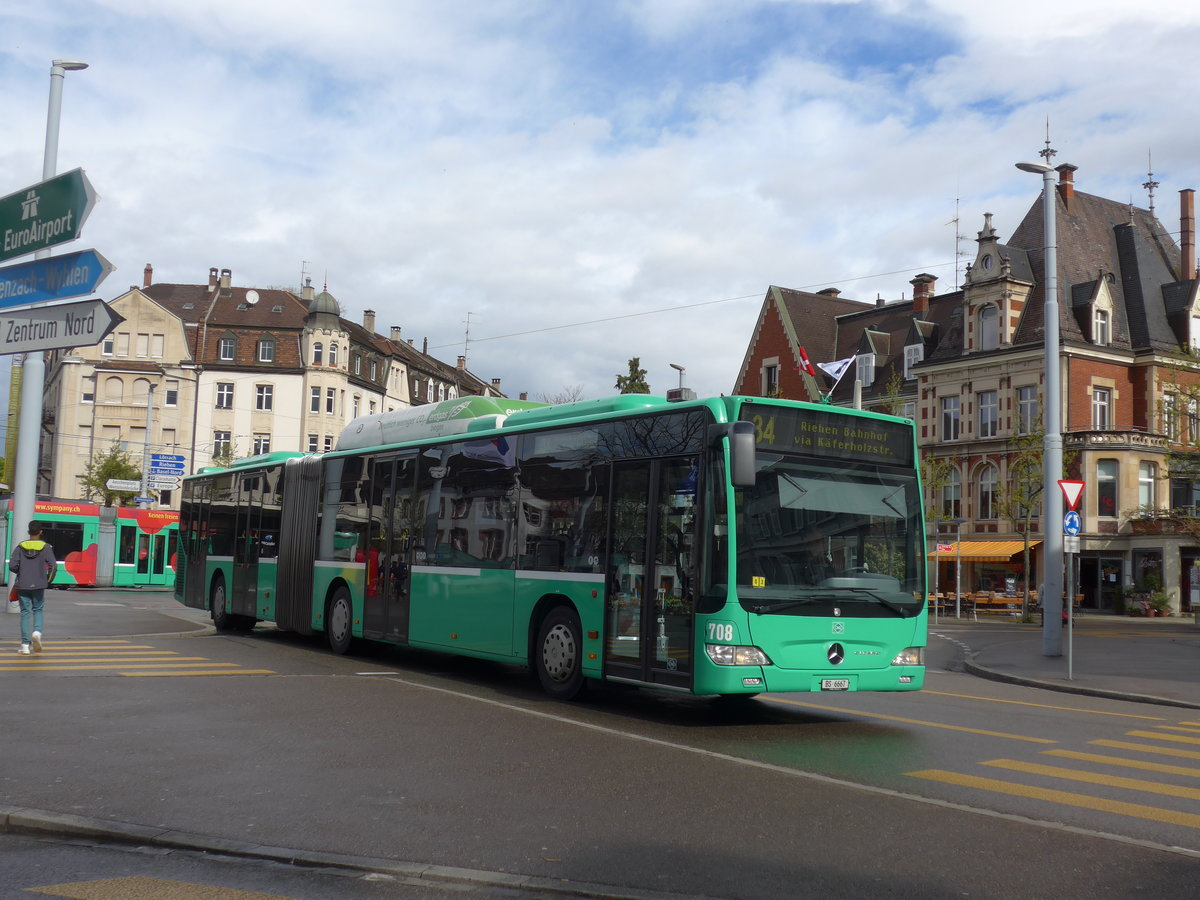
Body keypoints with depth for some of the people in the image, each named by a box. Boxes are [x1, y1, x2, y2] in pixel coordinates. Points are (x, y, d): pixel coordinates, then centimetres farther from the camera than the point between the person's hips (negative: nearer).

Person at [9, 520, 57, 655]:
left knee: (25, 612, 6)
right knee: (37, 610, 15)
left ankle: (25, 645, 3)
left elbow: (12, 566, -7)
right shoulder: (46, 547, -3)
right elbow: (53, 566, -10)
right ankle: (37, 631, -14)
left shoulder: (21, 547, 0)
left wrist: (21, 572, 14)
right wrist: (48, 580, 6)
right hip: (39, 585, 0)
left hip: (23, 585, 1)